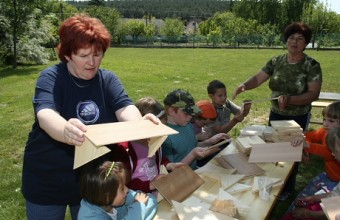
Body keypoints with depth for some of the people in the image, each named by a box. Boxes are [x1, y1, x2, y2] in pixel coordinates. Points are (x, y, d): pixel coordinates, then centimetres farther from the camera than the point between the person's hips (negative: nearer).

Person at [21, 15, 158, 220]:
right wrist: (66, 131, -56)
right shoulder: (51, 77, -16)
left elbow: (125, 108, -20)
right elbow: (45, 115, -33)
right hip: (48, 180, -2)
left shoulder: (108, 79, -5)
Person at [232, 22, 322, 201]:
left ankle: (287, 189, 33)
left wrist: (289, 99, -34)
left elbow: (313, 94, -18)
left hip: (298, 118, -4)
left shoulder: (312, 65, -14)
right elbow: (257, 79, -7)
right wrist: (244, 86, -29)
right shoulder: (276, 61, -3)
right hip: (275, 115, 4)